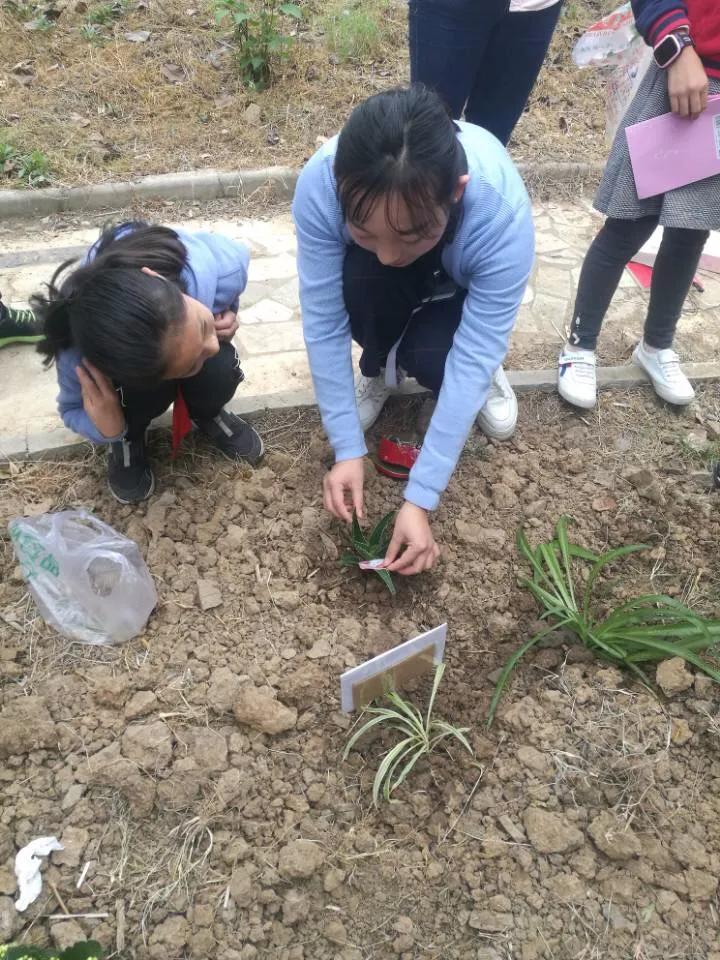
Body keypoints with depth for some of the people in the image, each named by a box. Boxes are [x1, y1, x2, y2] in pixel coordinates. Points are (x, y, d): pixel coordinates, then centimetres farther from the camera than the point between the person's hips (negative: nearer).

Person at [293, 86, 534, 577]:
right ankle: (379, 368, -2)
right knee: (360, 275, -34)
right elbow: (323, 323, -29)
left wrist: (420, 500, -38)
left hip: (460, 286, -1)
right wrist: (348, 450, -31)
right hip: (373, 284, 2)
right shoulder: (322, 183, -37)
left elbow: (471, 359, -37)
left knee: (430, 357, -32)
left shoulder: (503, 210, -40)